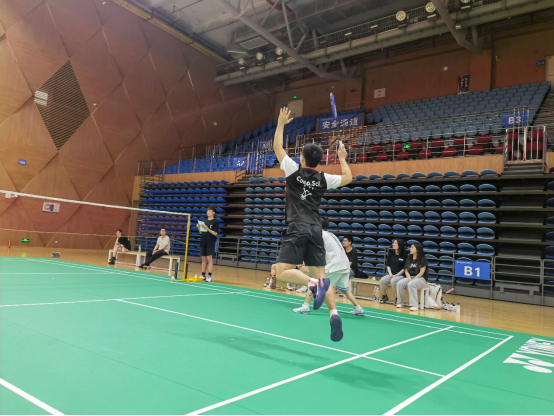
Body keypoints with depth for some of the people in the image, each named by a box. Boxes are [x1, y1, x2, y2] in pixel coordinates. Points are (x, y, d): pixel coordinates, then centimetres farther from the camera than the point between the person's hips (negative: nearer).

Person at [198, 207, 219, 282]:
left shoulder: (215, 222, -4)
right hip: (203, 242, 6)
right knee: (203, 259, 8)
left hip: (210, 243, -6)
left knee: (209, 258, -8)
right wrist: (199, 228, -3)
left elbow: (215, 233, -11)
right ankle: (203, 275, 14)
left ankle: (210, 276, -7)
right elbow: (201, 232, 17)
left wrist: (207, 229, -22)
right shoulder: (205, 221, 13)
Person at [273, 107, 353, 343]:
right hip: (315, 230, 5)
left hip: (297, 229, -4)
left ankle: (314, 284, -31)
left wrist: (281, 124, 23)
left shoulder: (294, 171, 2)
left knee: (283, 272, -6)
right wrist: (343, 159, 36)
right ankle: (334, 314, -13)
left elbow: (277, 148, 14)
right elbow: (348, 178, 24)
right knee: (320, 274, 4)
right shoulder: (323, 179, 9)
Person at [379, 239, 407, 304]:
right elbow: (388, 265, 9)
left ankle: (398, 297, -13)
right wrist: (391, 275, -5)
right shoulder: (391, 254, 8)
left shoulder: (404, 256, -5)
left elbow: (404, 268, -6)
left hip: (400, 275, -4)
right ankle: (384, 296, -3)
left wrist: (396, 275, -12)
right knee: (382, 280, -26)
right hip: (390, 274, 4)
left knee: (393, 281, -35)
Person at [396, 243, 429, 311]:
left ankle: (414, 305, -33)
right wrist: (409, 279, -10)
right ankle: (400, 303, -12)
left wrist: (413, 280, -18)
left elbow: (421, 273, -11)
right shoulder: (409, 258, 11)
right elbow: (406, 271, 7)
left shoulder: (423, 259, -7)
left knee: (411, 284, -36)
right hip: (410, 277, 5)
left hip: (421, 279, -5)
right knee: (400, 283, -23)